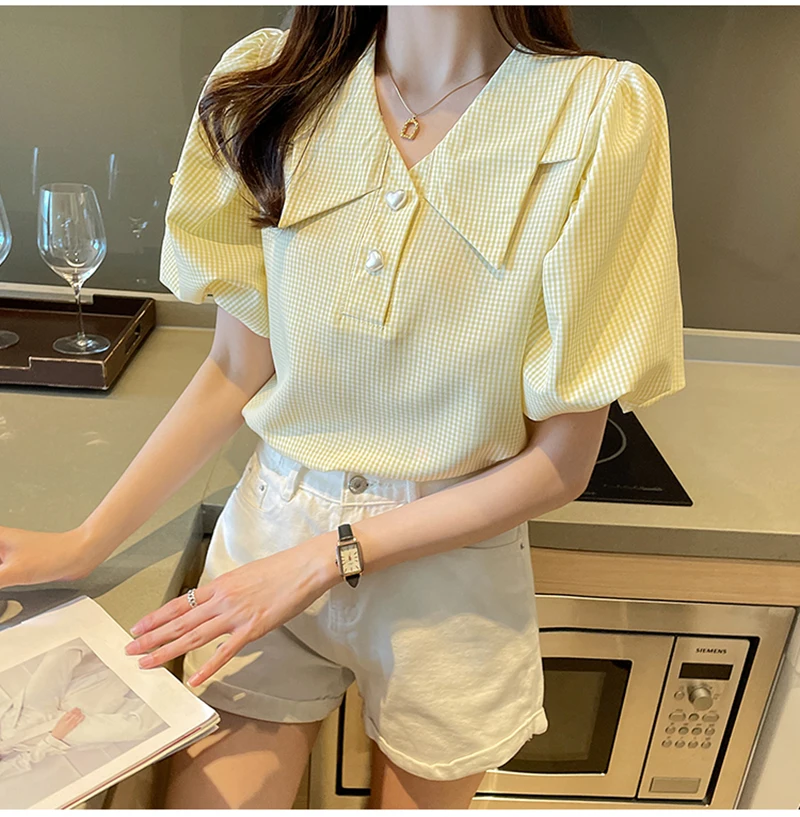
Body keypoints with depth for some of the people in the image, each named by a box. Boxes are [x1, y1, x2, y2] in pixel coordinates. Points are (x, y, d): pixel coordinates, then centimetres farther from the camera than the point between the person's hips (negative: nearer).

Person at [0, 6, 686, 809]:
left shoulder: (602, 111, -15)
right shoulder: (270, 85, -6)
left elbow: (559, 462, -13)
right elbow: (237, 369, -1)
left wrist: (325, 557, -15)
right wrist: (82, 545, -5)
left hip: (452, 568, -1)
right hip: (271, 529, 2)